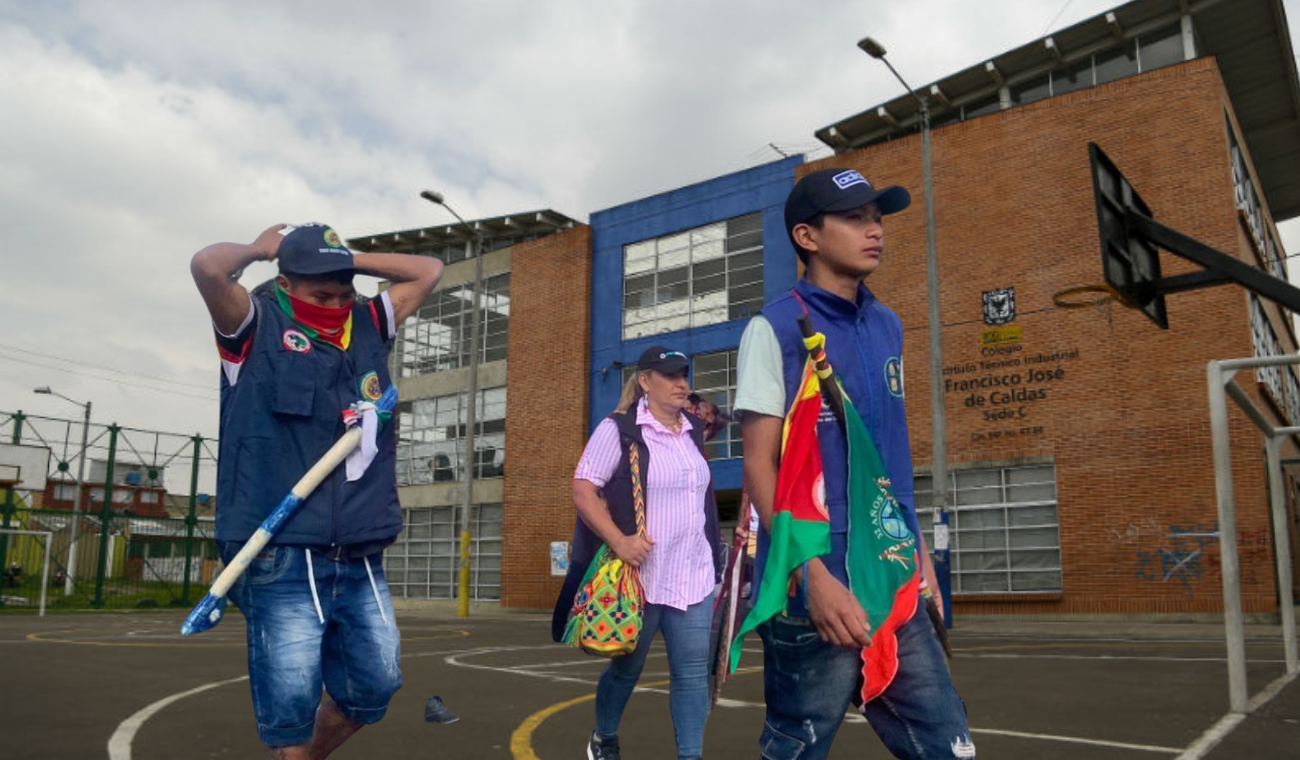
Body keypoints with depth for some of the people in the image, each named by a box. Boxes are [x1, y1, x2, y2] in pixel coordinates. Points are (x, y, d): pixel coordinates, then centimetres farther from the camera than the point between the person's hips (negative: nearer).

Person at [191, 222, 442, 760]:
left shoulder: (369, 326, 16)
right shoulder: (258, 327, 1)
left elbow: (429, 270, 24)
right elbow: (208, 266, -17)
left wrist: (348, 261, 18)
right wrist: (259, 249, 3)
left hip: (361, 560, 6)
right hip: (282, 558, -5)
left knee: (374, 688, 10)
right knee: (290, 704, -5)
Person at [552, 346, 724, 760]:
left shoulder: (693, 430, 10)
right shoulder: (619, 429, -9)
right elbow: (583, 490, -13)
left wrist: (714, 548, 19)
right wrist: (618, 540, -24)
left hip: (695, 574, 5)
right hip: (639, 575, -5)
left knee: (693, 671, 2)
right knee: (627, 667, 13)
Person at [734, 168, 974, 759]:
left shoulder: (887, 327, 13)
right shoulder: (775, 328, -7)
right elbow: (759, 466, -12)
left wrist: (917, 548, 14)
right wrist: (814, 575, -19)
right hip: (818, 586, -6)